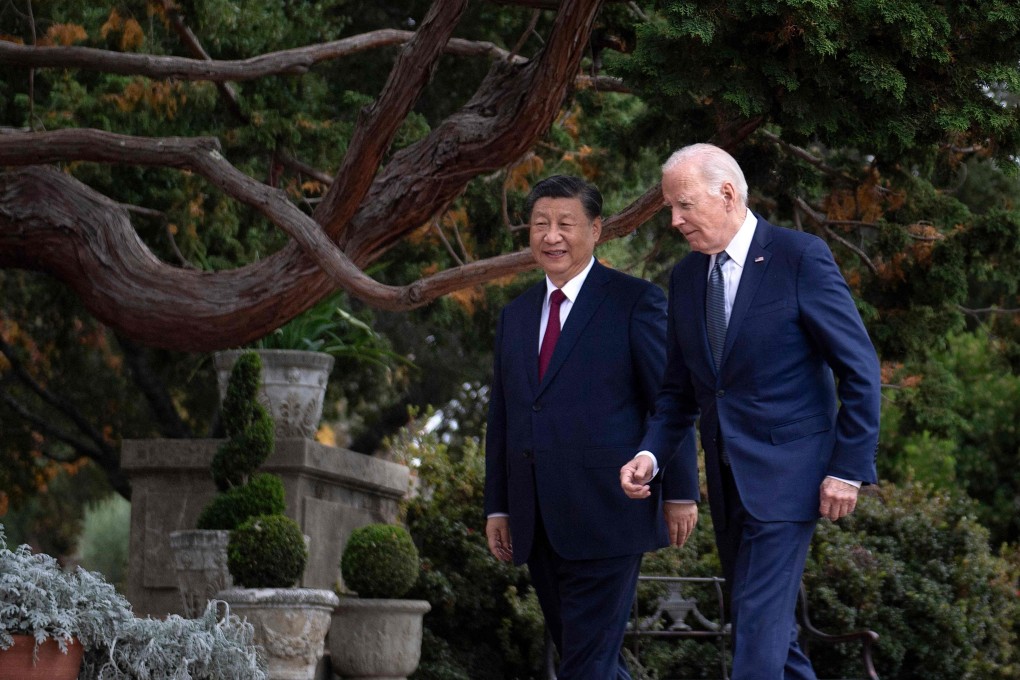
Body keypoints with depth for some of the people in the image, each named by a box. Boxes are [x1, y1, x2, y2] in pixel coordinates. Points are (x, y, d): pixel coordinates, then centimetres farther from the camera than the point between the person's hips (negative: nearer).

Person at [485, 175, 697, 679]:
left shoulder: (635, 302, -1)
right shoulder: (515, 316, 17)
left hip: (604, 514, -6)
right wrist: (497, 506, 14)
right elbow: (501, 418, 18)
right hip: (538, 523, 6)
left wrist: (679, 493, -6)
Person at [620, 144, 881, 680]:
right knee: (767, 618, 13)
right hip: (727, 482, 7)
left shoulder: (801, 258, -10)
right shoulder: (685, 278, 9)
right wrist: (651, 455, -4)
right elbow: (680, 388, 14)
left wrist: (849, 468, -13)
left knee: (758, 620, -12)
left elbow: (859, 369, -9)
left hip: (785, 474, -7)